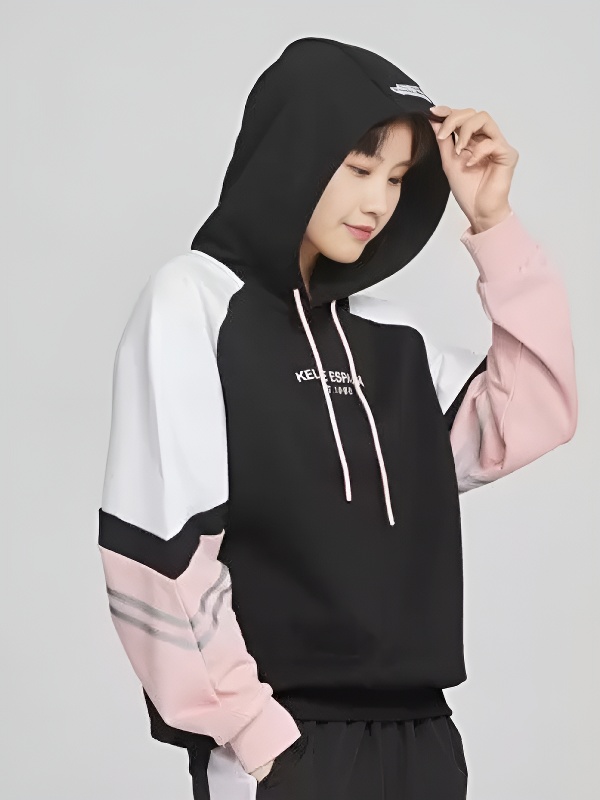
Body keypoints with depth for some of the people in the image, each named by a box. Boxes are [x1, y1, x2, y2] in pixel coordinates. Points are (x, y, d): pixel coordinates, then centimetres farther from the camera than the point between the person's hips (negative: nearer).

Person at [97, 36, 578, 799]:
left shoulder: (387, 337, 12)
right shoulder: (193, 302, -4)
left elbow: (536, 415, 8)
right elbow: (161, 550, -11)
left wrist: (492, 226, 4)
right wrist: (254, 733, -15)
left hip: (417, 732, 6)